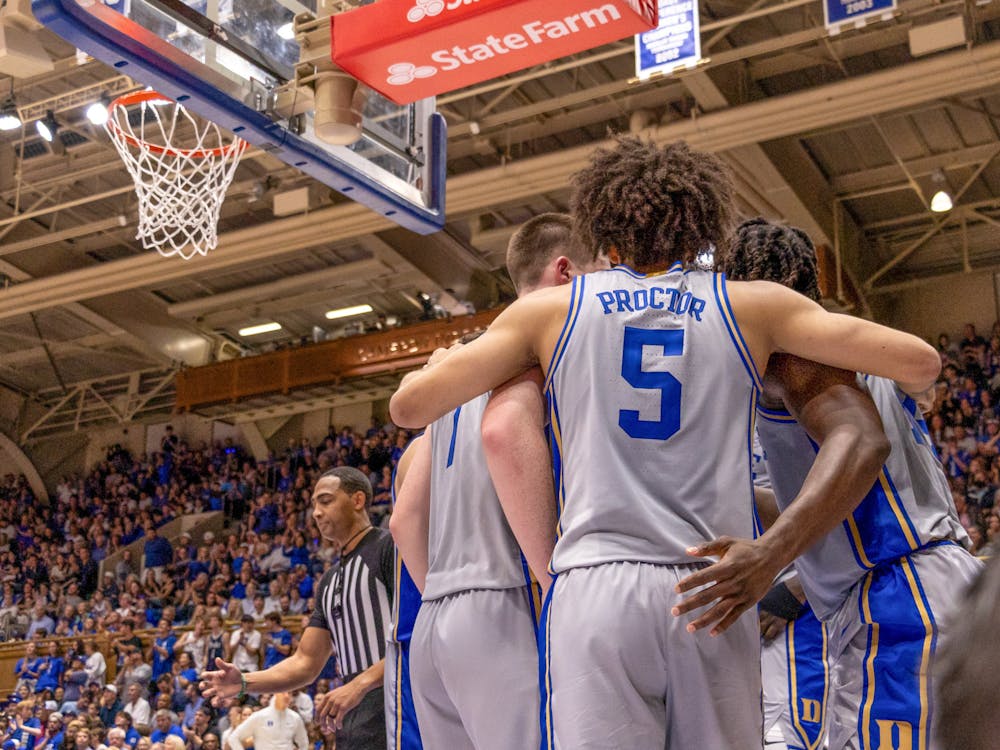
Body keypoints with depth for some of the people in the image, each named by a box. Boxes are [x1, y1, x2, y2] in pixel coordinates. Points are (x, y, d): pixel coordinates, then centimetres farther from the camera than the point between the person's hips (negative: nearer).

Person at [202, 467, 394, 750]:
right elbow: (306, 663, 18)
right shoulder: (329, 582, 21)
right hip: (352, 727, 9)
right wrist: (245, 682, 2)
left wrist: (360, 684, -23)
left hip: (394, 716, -8)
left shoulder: (392, 546, -6)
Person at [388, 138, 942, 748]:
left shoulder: (552, 308, 10)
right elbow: (921, 363, 9)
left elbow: (409, 406, 8)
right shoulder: (751, 306, 11)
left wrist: (447, 355, 30)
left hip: (595, 592, -1)